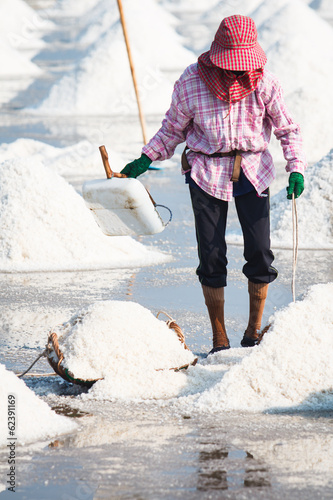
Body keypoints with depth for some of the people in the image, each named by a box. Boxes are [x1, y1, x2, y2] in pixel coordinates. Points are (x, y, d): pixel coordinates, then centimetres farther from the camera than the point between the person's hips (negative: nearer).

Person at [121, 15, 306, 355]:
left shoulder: (264, 83, -7)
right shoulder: (190, 82, -9)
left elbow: (287, 129, 3)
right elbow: (173, 128, 7)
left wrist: (296, 169, -10)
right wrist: (146, 159, -2)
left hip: (252, 171, 1)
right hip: (207, 173, -1)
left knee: (260, 254, -3)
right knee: (211, 258, -3)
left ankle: (254, 332, 16)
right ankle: (219, 340, 8)